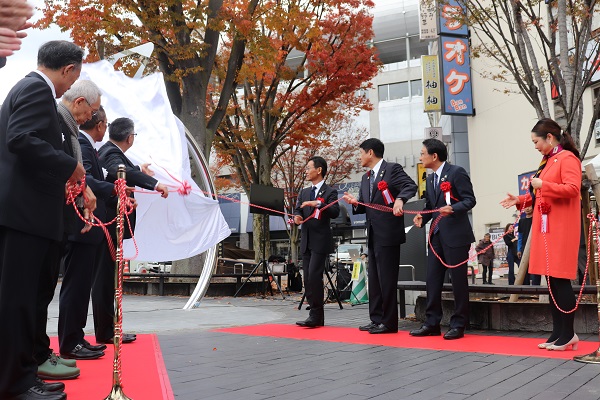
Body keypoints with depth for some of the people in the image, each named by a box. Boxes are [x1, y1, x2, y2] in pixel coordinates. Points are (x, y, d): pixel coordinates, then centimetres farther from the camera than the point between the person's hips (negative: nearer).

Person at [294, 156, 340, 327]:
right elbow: (297, 210, 12)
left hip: (320, 241, -7)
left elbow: (335, 212, -15)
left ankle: (316, 316, -10)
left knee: (314, 276, -15)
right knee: (307, 278, 6)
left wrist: (318, 204, -27)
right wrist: (297, 216, -10)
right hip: (306, 241, 7)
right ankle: (316, 315, 13)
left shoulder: (330, 192, -3)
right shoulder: (304, 192, 17)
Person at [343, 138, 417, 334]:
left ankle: (389, 322, 4)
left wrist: (400, 199, -36)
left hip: (388, 234, -9)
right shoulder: (366, 178, 19)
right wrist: (355, 202, -2)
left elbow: (410, 186, -18)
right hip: (373, 235, 9)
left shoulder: (393, 169, -5)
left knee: (387, 279, -4)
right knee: (374, 279, 12)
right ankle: (376, 319, 19)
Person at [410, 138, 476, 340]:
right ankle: (432, 323, 14)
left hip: (456, 234, -8)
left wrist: (453, 209, -28)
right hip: (437, 235, 8)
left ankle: (458, 324, 9)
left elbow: (470, 200, -12)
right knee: (432, 279, 7)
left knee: (458, 280, 0)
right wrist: (422, 217, -2)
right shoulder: (430, 179, 17)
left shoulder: (457, 172, -7)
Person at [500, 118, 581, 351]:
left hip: (561, 228, -9)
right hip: (545, 227, 9)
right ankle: (558, 333, 13)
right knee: (551, 280, 8)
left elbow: (572, 189, -20)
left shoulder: (567, 158, -8)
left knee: (561, 279, -7)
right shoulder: (547, 161, 20)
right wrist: (519, 200, 14)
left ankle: (568, 334, 0)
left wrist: (543, 185, -18)